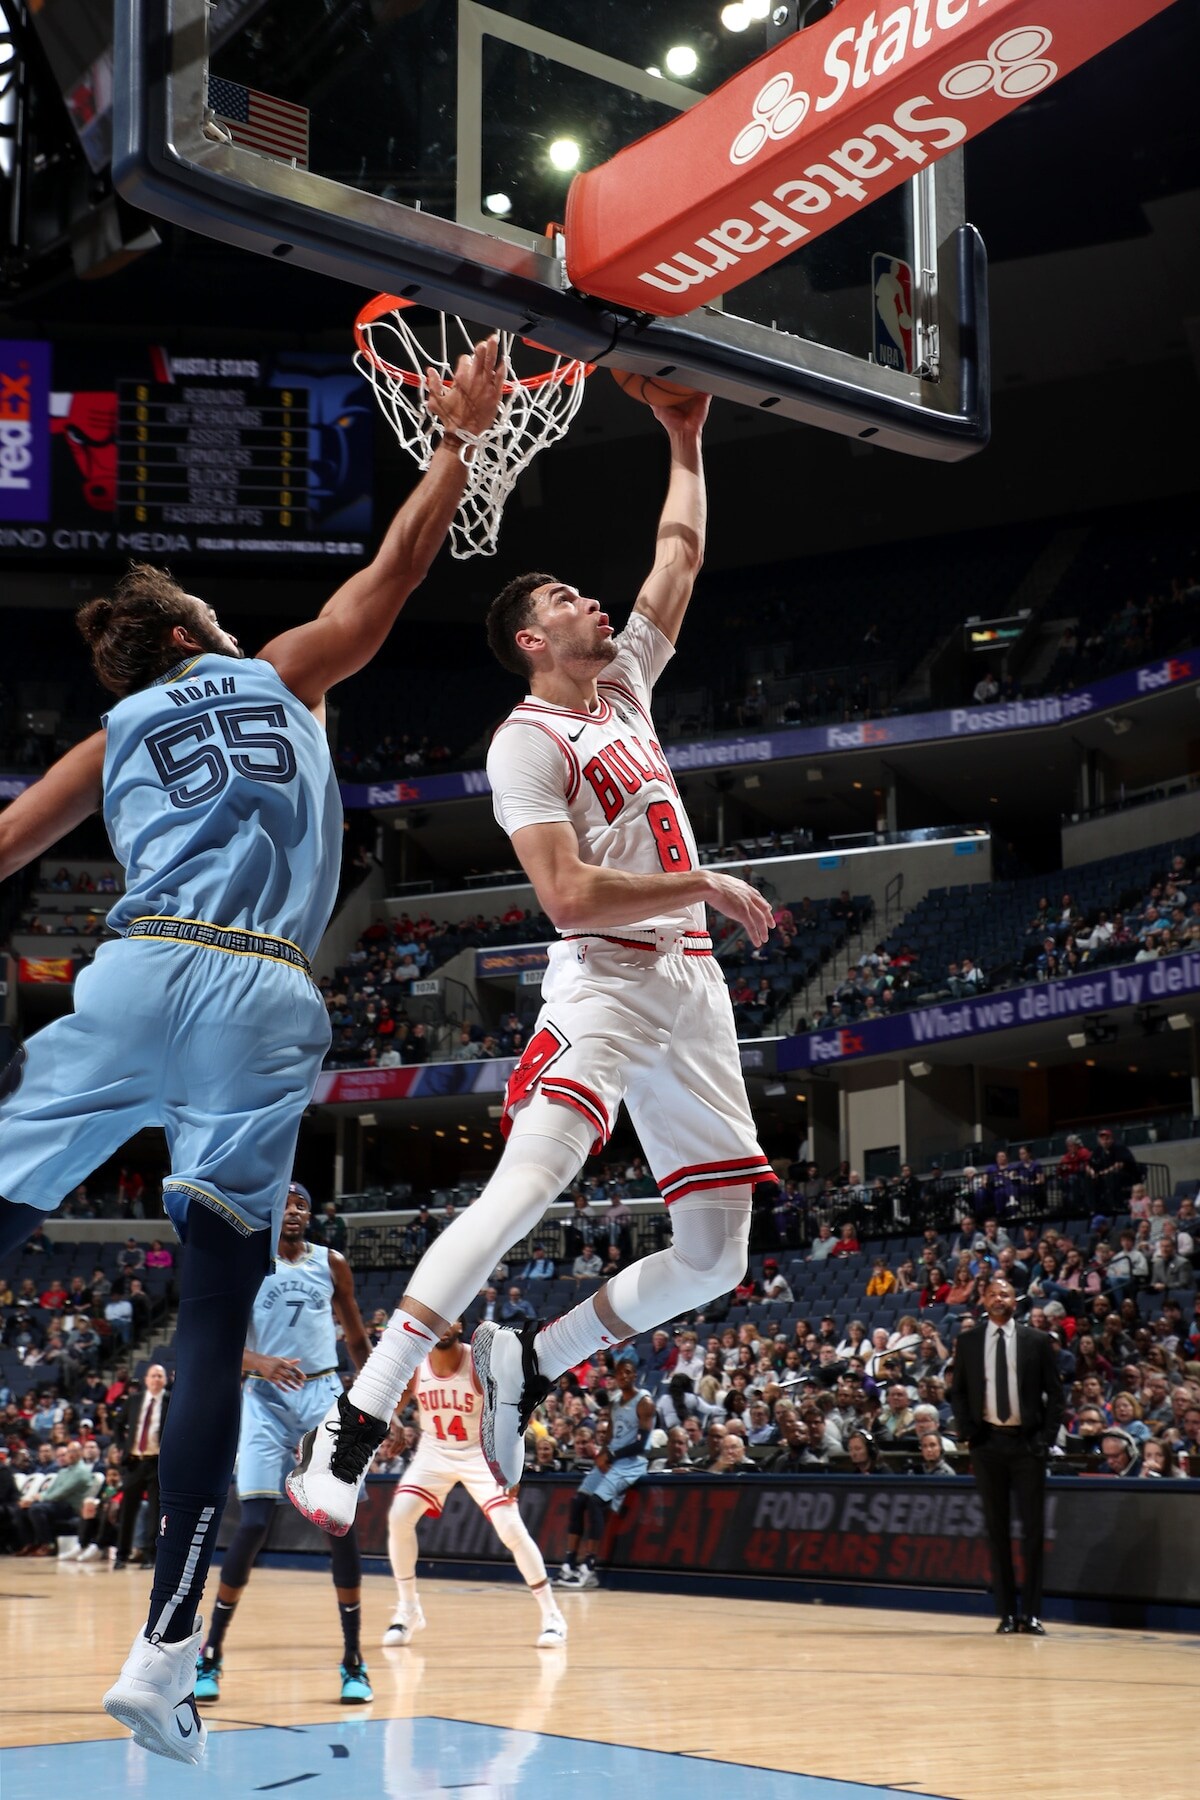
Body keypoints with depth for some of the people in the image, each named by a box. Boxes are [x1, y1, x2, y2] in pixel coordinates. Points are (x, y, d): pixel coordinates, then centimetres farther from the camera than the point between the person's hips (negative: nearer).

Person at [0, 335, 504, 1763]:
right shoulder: (280, 677, 21)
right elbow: (395, 569, 27)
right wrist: (459, 437, 37)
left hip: (139, 973, 1)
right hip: (262, 1004, -1)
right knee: (213, 1322, -3)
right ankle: (164, 1654, -5)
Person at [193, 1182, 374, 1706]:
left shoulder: (331, 1264, 8)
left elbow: (357, 1338, 17)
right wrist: (260, 1362, -26)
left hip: (325, 1394, 2)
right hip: (266, 1398, -2)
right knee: (253, 1525, -12)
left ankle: (353, 1662, 5)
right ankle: (210, 1655, 1)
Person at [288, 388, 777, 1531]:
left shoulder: (625, 681, 18)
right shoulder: (526, 743, -6)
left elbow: (679, 554, 28)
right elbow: (568, 895, -17)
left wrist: (683, 441, 26)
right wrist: (705, 886, -14)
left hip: (691, 986, 8)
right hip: (606, 980, -8)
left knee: (715, 1255, 4)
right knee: (526, 1188, -27)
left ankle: (527, 1364, 18)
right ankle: (353, 1428, -26)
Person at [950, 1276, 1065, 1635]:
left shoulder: (1037, 1341, 2)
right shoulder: (968, 1342, 7)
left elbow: (1054, 1393, 4)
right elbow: (958, 1391, 11)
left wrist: (1046, 1437, -5)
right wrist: (966, 1431, -2)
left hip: (1027, 1442, -1)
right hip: (987, 1442, 1)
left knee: (1034, 1527, -1)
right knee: (997, 1528, 4)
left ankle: (1033, 1612, 4)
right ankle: (1007, 1612, 8)